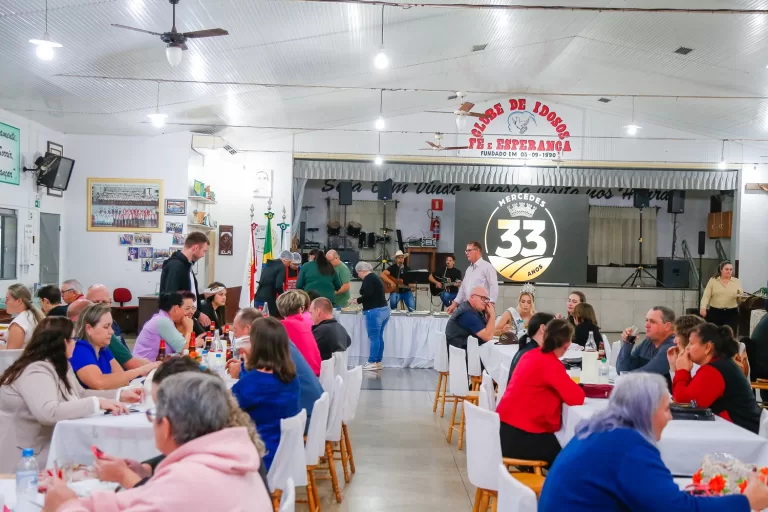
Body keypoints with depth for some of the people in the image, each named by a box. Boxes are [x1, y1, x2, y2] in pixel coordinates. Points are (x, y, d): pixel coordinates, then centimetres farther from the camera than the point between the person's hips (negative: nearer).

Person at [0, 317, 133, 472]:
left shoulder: (59, 366, 8)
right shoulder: (35, 371, -23)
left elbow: (80, 395, 19)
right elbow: (48, 412, -39)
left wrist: (120, 395, 9)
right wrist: (97, 403, -35)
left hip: (48, 447, 9)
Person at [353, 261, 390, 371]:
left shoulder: (368, 278, -9)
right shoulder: (375, 277, 18)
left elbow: (368, 295, -20)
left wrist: (357, 300, -5)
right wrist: (360, 300, 16)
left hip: (374, 311, -9)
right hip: (384, 309, 9)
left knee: (373, 338, -5)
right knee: (379, 337, 11)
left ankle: (373, 362, -2)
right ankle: (378, 362, 14)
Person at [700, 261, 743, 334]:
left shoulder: (737, 282, 8)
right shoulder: (712, 281, 3)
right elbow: (706, 296, -2)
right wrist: (703, 307, -17)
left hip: (731, 314, 1)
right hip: (715, 313, -1)